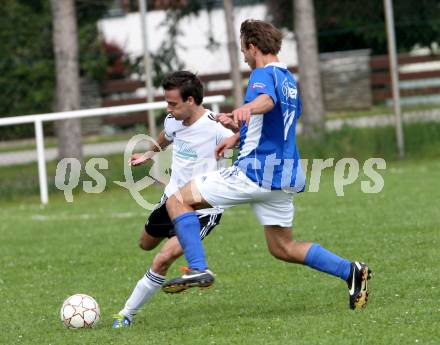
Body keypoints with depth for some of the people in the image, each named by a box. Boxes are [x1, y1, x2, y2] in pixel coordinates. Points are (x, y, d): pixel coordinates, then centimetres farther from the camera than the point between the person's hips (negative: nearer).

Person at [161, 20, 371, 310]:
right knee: (283, 248, 18)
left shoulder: (263, 74, -10)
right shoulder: (289, 79, 19)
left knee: (178, 201, -4)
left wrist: (246, 108, -56)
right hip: (284, 176, 9)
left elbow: (267, 100, -35)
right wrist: (238, 132, 41)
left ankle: (198, 269, -18)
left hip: (254, 172, -9)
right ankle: (351, 271, 6)